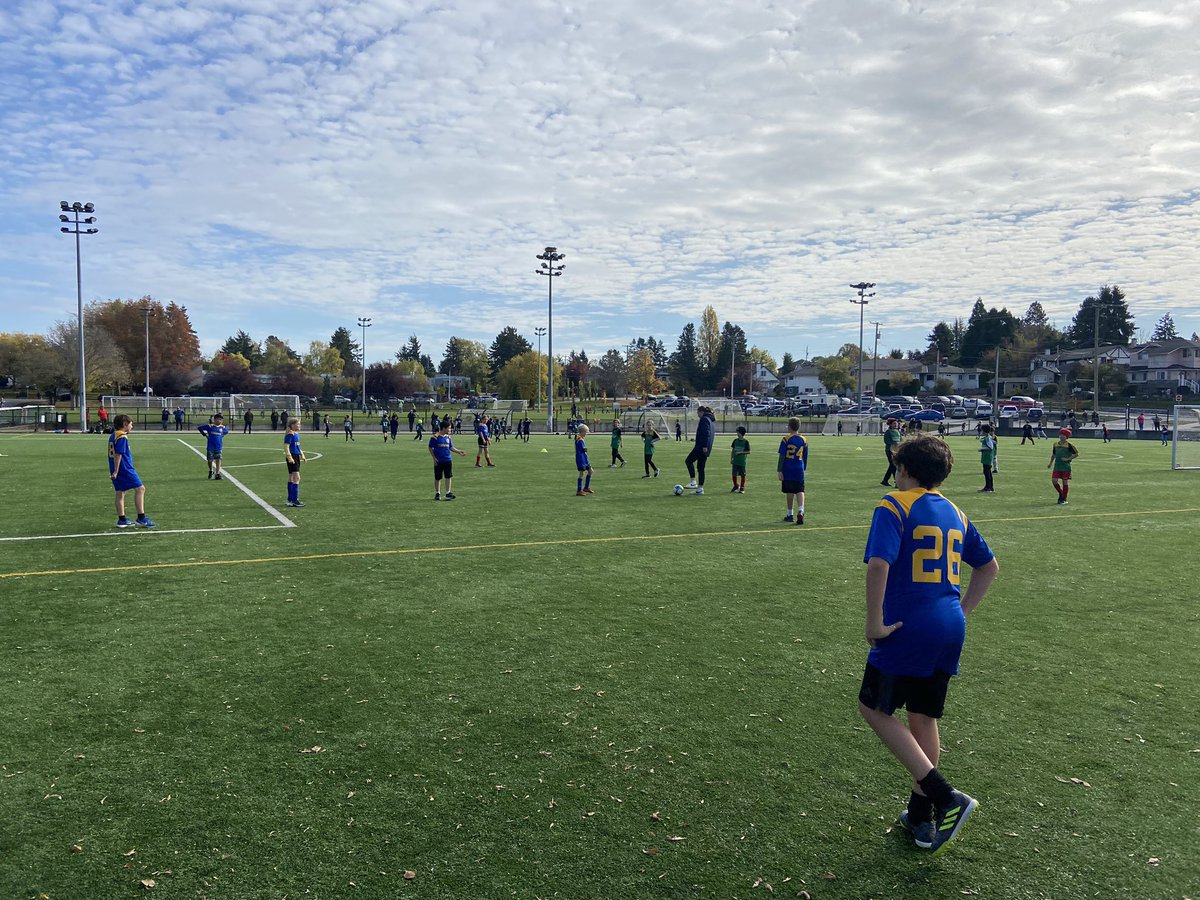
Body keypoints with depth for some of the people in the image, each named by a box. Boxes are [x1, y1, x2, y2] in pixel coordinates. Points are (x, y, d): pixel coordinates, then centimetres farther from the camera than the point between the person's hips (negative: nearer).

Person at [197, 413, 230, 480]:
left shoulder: (222, 427, 4)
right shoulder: (210, 426, -7)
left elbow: (226, 431, 27)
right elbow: (199, 428, -3)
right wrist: (205, 434, -3)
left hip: (218, 447, 2)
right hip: (210, 447, -2)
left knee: (218, 460, -4)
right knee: (210, 460, 7)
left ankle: (217, 474, -2)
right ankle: (211, 471, 33)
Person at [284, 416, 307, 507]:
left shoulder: (296, 434, 13)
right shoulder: (290, 434, -14)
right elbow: (286, 447, -18)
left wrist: (302, 456, 22)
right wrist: (289, 458, -23)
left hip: (297, 457, 10)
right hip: (292, 458, -10)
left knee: (291, 478, 13)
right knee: (296, 478, -11)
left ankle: (290, 499, 19)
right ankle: (295, 500, -9)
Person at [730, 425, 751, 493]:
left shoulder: (746, 442, -5)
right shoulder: (735, 440, 6)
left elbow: (748, 452, -4)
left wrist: (740, 452, -14)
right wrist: (731, 459, 10)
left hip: (742, 461, -3)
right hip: (735, 461, 3)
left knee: (743, 475, 3)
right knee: (734, 474, 3)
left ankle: (742, 488, 13)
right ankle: (736, 487, 23)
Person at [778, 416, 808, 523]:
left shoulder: (786, 439, -7)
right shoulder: (803, 440, 5)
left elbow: (782, 456, -8)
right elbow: (805, 457, 11)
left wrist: (779, 470, -5)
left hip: (787, 470, -2)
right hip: (799, 469, 2)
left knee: (790, 492, 7)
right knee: (800, 491, 3)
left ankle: (790, 515, 16)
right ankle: (800, 511, -18)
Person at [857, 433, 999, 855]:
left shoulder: (894, 507, -10)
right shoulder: (955, 513, 13)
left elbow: (878, 565, -24)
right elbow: (989, 567, 22)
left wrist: (874, 623, -16)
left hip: (908, 628, -7)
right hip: (950, 630, 7)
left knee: (875, 709, 7)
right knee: (924, 717, 17)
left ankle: (946, 797, -2)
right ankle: (921, 817, 26)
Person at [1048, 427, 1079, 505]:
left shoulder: (1069, 445, -7)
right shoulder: (1056, 444, 10)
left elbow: (1076, 453, -5)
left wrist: (1068, 459, -14)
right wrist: (1050, 463, 12)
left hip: (1066, 467, -5)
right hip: (1057, 466, 5)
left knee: (1065, 482, 1)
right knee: (1054, 481, -3)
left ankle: (1064, 499, 11)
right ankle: (1061, 493, 22)